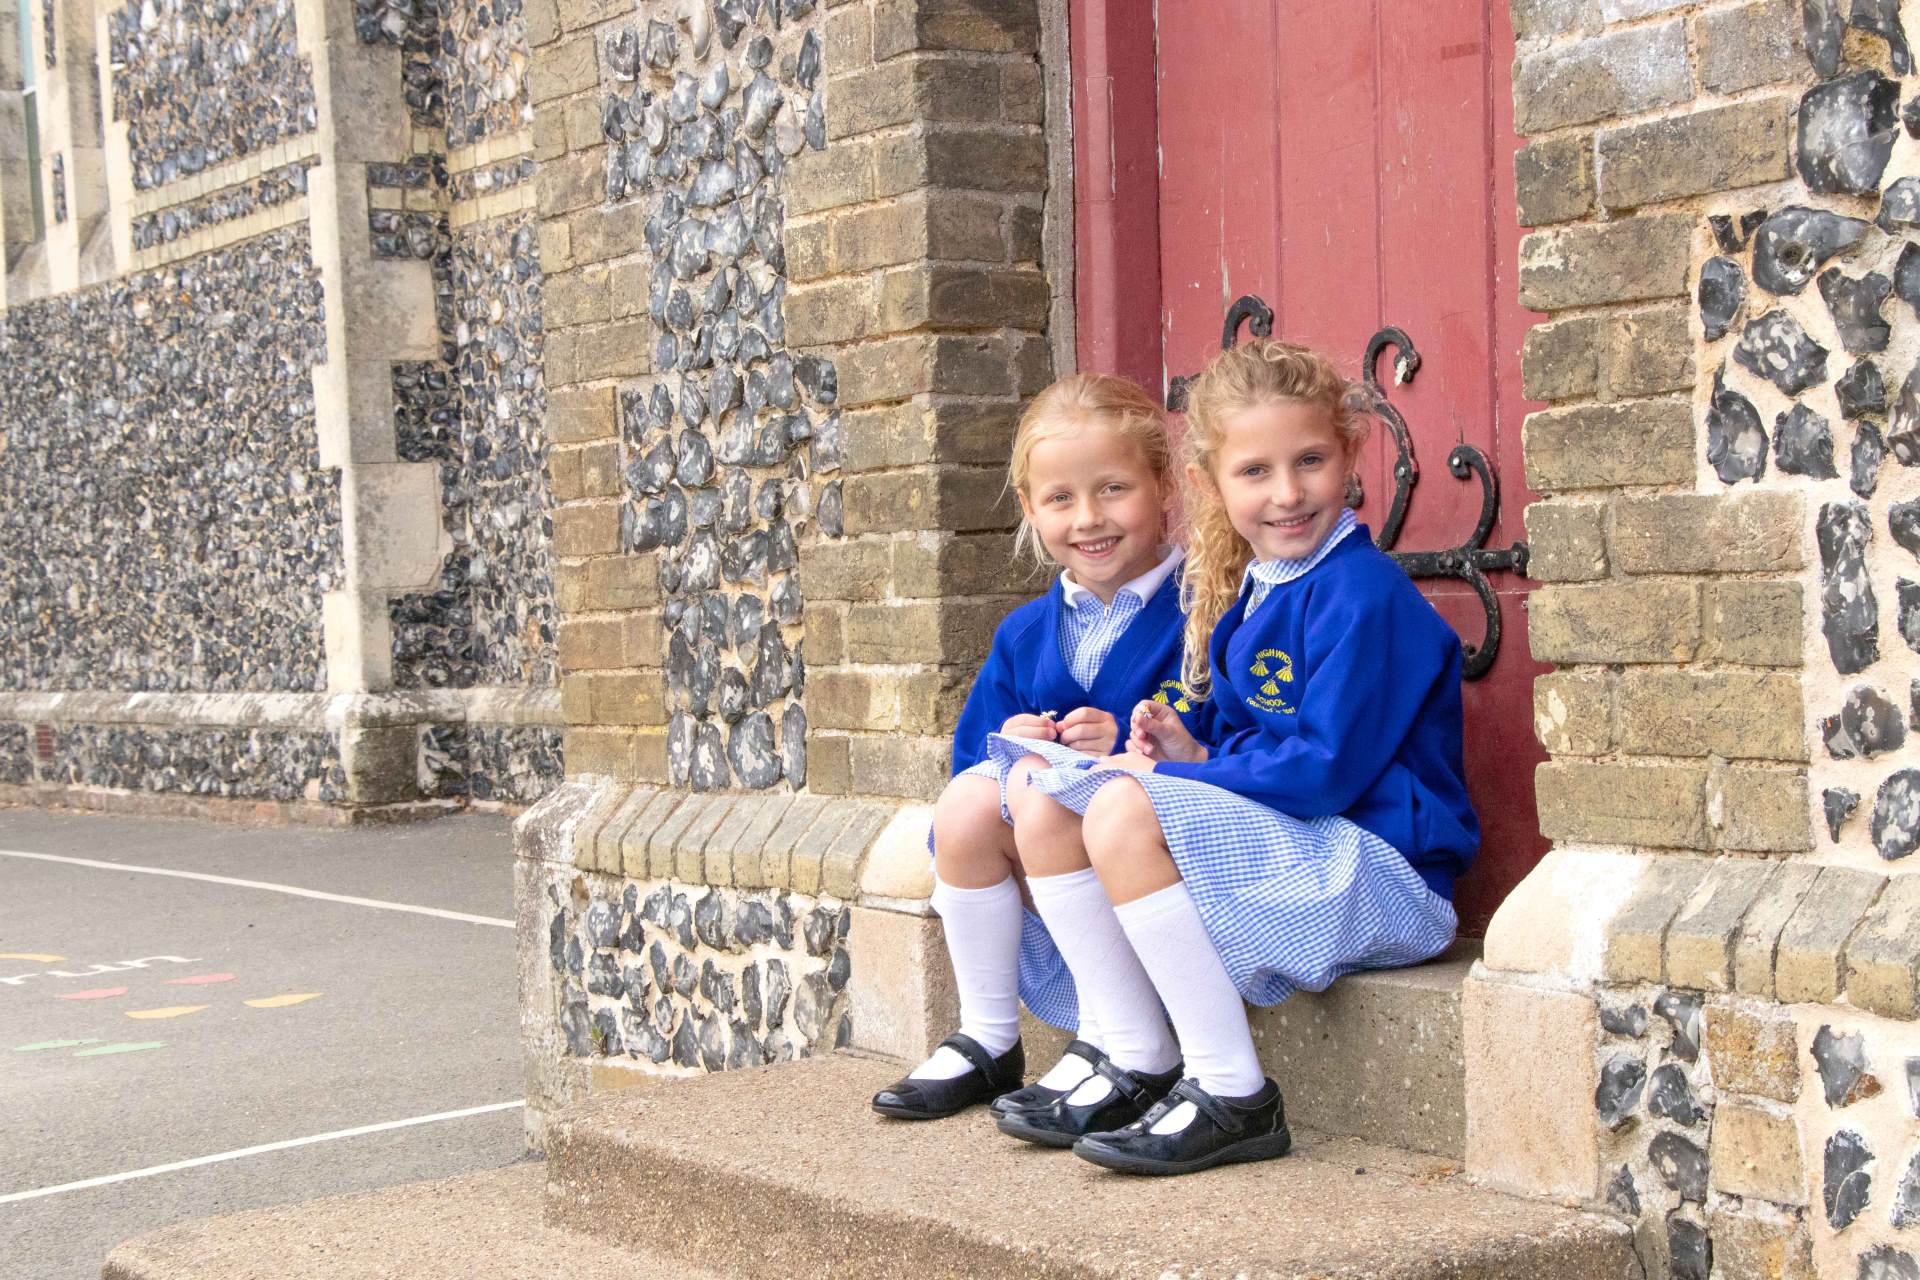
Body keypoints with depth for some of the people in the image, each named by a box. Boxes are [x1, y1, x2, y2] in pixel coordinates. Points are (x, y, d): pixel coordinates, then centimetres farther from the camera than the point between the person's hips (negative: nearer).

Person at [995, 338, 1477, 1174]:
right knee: (1043, 804, 2)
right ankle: (1138, 1066, 1)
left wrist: (1169, 777, -14)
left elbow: (1322, 771, -22)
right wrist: (1191, 752, 0)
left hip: (1376, 877, -10)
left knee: (1123, 813, -29)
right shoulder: (1250, 590, 12)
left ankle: (1234, 1099, -22)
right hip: (1264, 844, 10)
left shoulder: (1363, 595, -16)